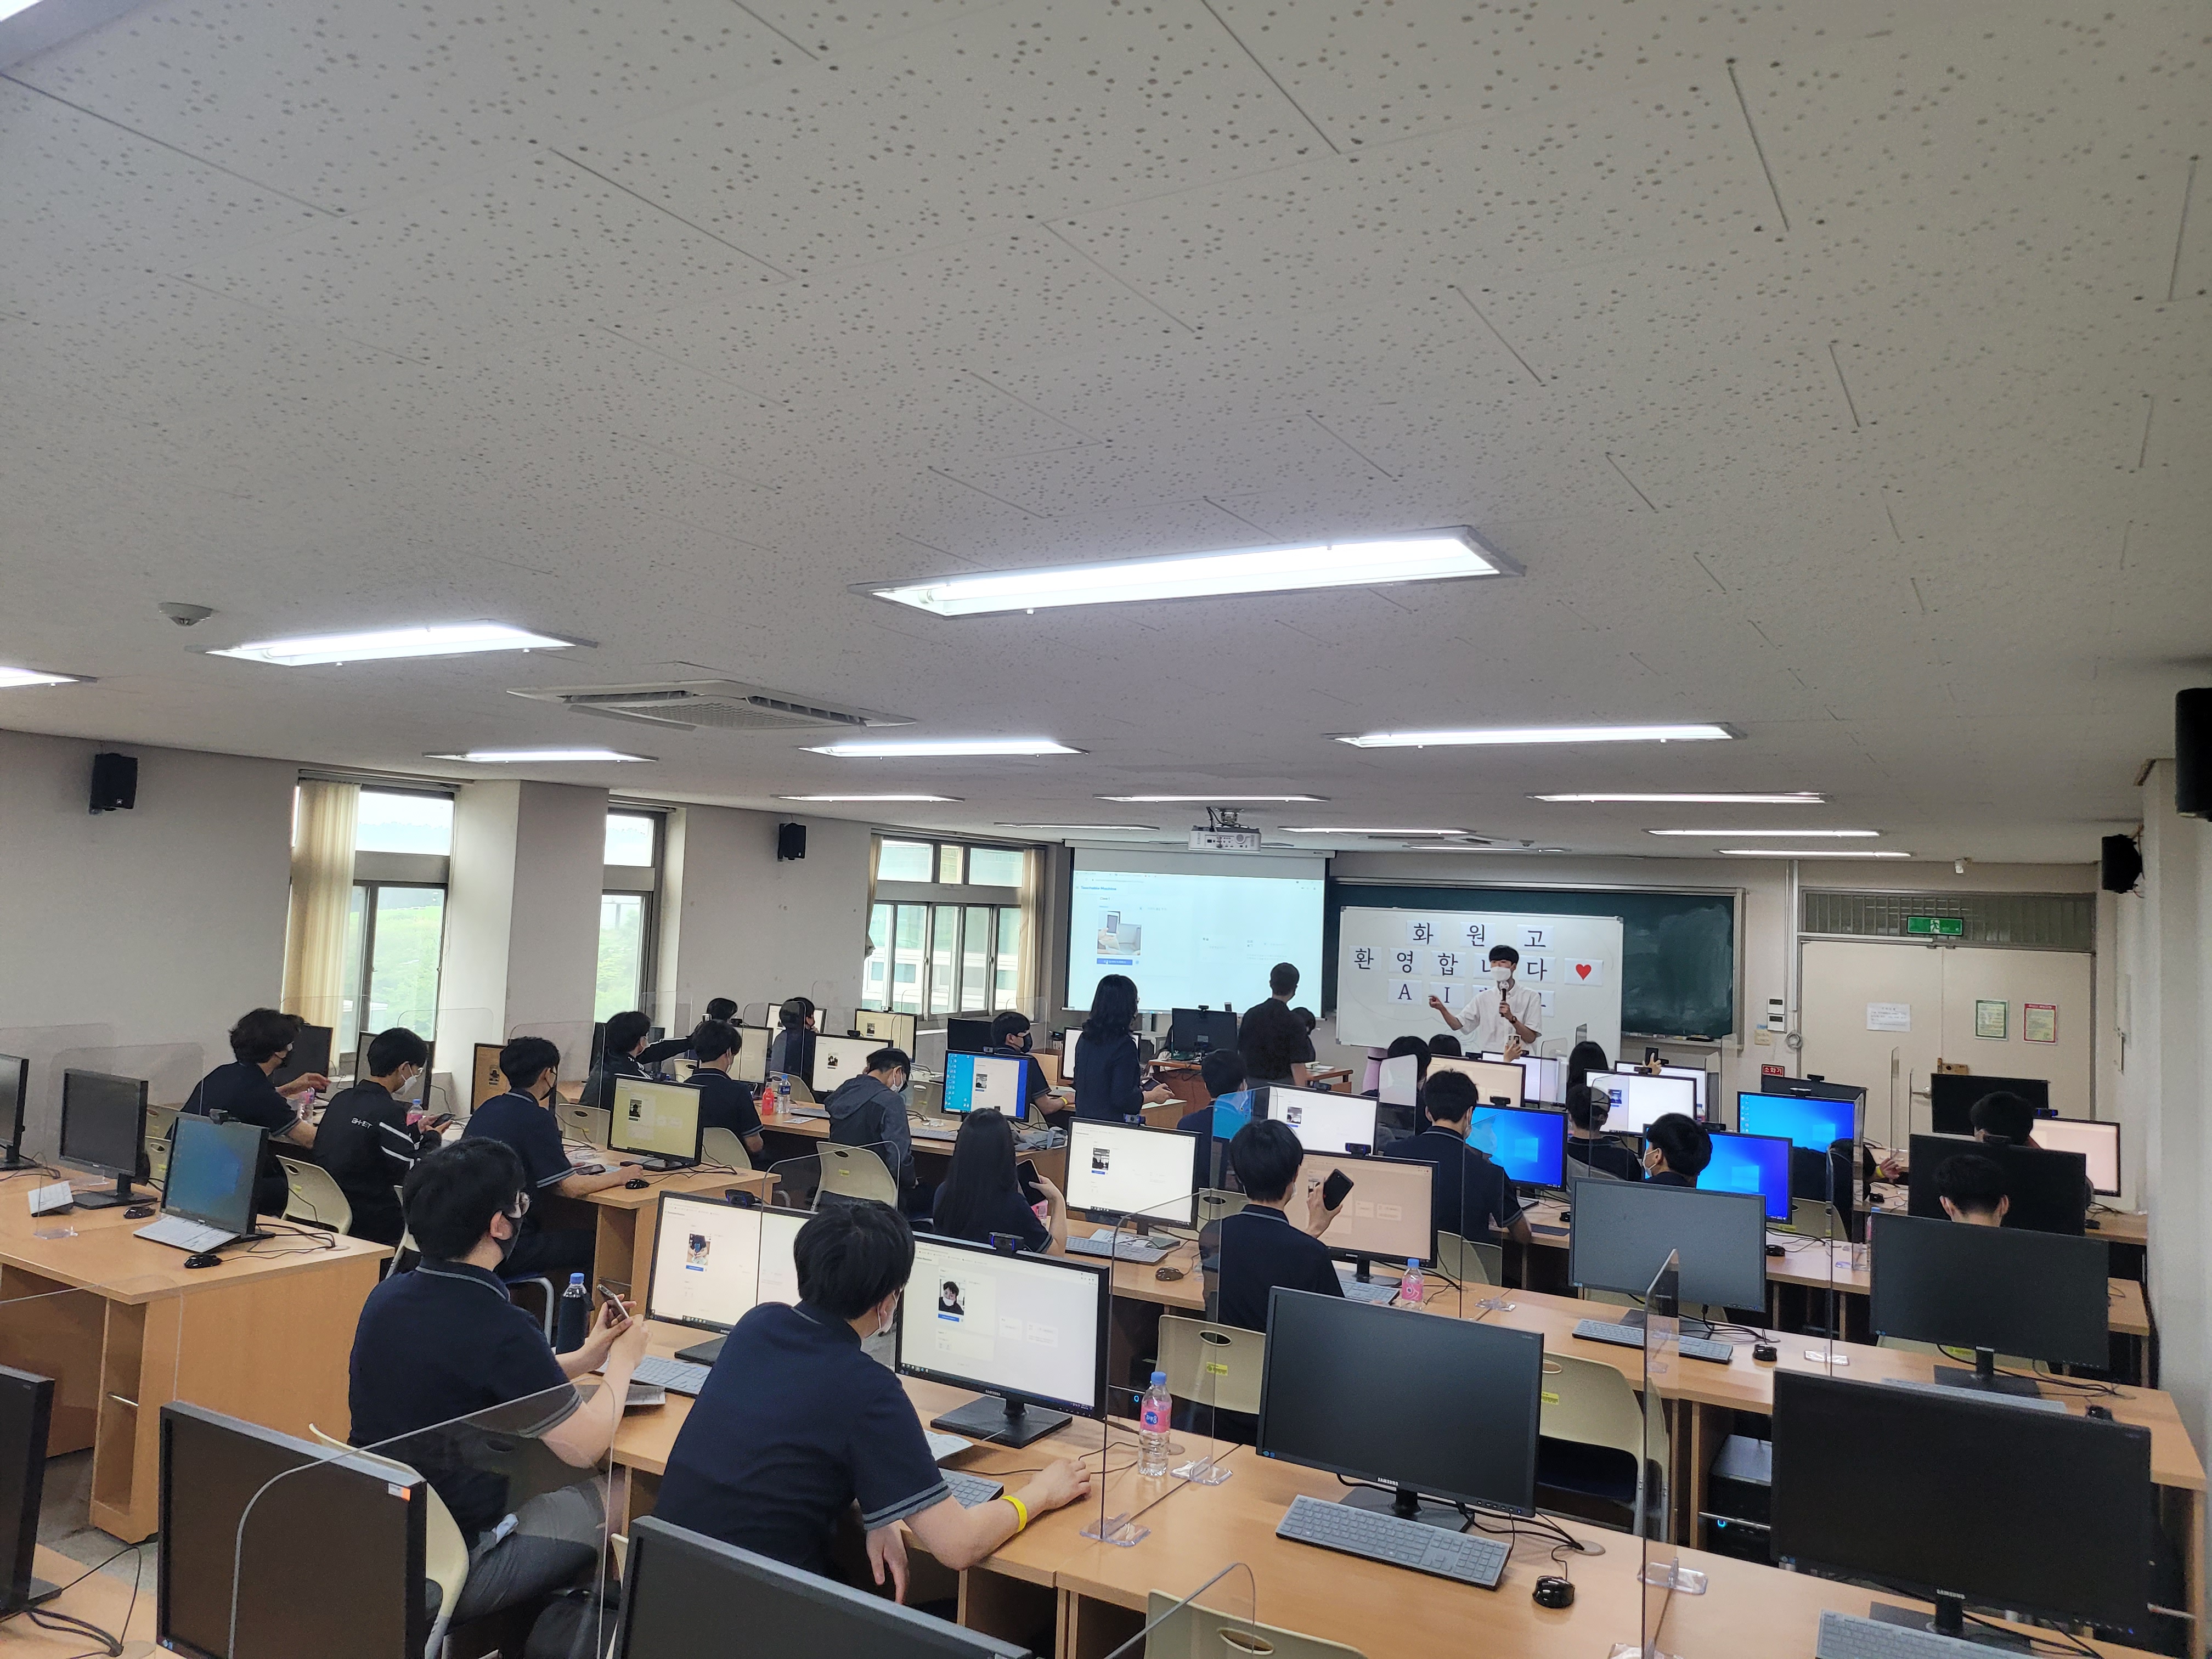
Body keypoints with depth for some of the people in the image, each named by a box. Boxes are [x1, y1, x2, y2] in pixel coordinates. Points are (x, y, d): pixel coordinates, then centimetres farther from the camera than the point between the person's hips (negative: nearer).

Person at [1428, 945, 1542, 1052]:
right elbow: (1457, 1024, 5)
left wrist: (1512, 1018, -15)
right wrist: (1442, 1009, -12)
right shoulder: (1483, 997, 11)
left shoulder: (1530, 996, 2)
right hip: (1486, 1059, 2)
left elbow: (1531, 1038, -1)